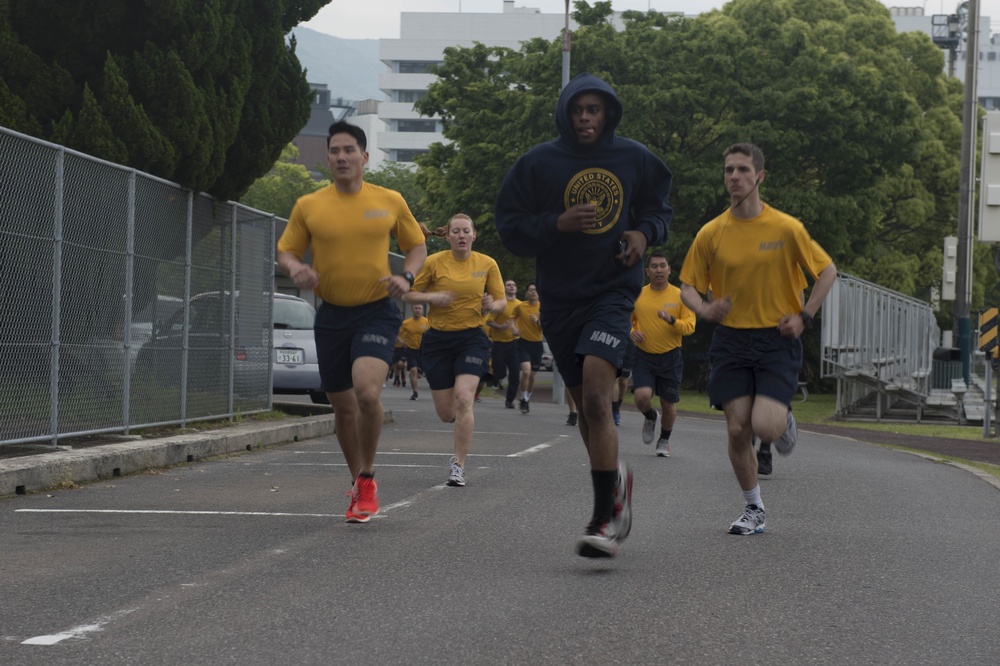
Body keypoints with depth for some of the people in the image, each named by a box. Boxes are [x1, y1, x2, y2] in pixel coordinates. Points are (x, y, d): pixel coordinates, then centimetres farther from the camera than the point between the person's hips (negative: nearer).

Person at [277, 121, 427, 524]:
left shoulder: (390, 202, 1)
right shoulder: (308, 206, 2)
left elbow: (417, 246, 12)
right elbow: (285, 252, 8)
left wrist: (406, 277, -8)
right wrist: (296, 270, -15)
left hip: (377, 313, -2)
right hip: (331, 316, 2)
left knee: (367, 391, -25)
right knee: (343, 407, 9)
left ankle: (367, 478, -4)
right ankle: (359, 487, 30)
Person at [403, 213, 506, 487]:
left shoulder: (487, 264, 1)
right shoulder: (434, 262, -4)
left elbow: (502, 301, 8)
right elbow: (408, 294, 0)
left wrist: (492, 305, -15)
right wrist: (431, 297, -19)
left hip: (472, 338, 0)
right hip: (438, 339, 1)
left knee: (463, 399, -20)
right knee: (446, 413, 2)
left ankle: (458, 465, -11)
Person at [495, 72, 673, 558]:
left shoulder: (633, 159, 4)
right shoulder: (539, 163, -1)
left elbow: (657, 207, 19)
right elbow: (510, 227, -1)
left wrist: (645, 233, -3)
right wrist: (558, 224, -17)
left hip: (613, 291, -2)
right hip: (559, 297, 2)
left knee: (595, 397, -20)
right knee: (586, 406, 12)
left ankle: (603, 520, -20)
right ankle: (616, 479, 41)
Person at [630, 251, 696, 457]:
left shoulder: (679, 296, -2)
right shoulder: (638, 295, 2)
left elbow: (690, 326, -6)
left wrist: (672, 320, -25)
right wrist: (631, 332, -8)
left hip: (670, 357, 0)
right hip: (644, 356, 0)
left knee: (669, 404, 6)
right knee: (642, 397, -19)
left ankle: (664, 441, 32)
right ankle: (650, 417, 18)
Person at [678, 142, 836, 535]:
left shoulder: (786, 228, -5)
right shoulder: (711, 233, 1)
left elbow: (827, 271, 5)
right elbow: (688, 286, 8)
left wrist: (803, 317, -4)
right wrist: (704, 309, -14)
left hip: (777, 341, -2)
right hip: (732, 340, 2)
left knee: (766, 428, -16)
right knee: (738, 430, -3)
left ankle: (785, 421, 22)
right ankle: (754, 510, 16)